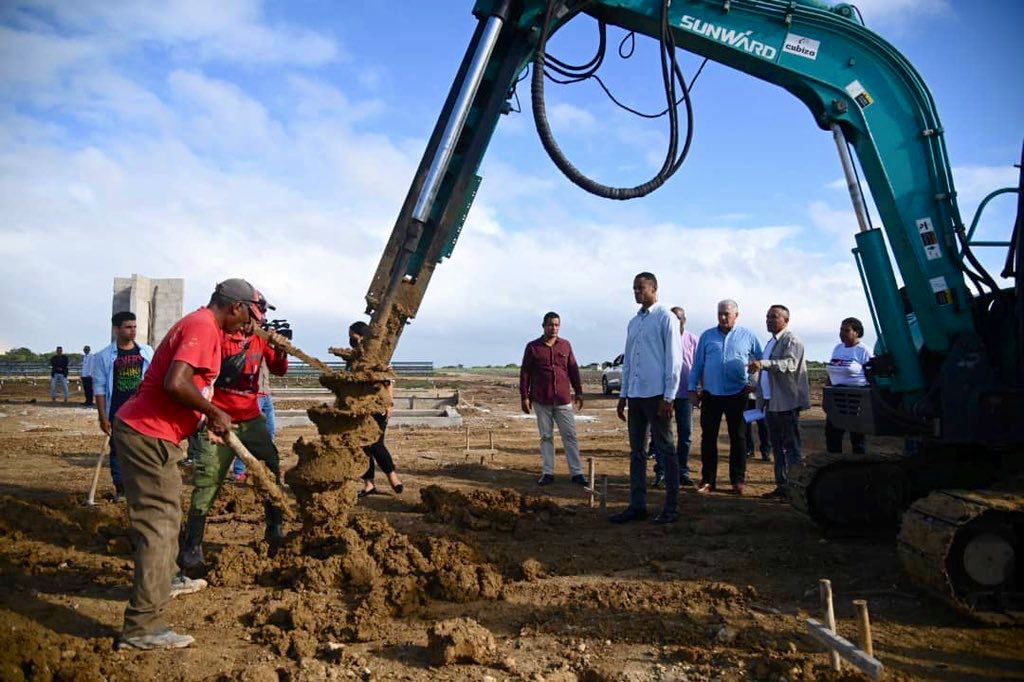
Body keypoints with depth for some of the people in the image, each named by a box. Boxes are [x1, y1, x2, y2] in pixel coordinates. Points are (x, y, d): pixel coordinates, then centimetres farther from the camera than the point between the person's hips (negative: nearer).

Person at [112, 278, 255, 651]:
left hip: (150, 431, 11)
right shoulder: (203, 327, -18)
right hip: (148, 434, -11)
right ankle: (142, 627, -7)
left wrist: (209, 419, 16)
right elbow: (175, 384, -30)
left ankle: (165, 580, 44)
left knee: (167, 512, 25)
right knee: (158, 524, -9)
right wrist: (215, 413, -17)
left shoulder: (200, 324, 14)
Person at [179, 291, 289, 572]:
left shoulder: (260, 338, 7)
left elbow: (279, 370, 7)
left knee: (273, 470, 6)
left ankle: (276, 529, 22)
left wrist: (282, 348, -9)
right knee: (207, 482, -7)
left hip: (252, 419, 6)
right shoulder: (217, 335, -10)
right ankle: (191, 548, 1)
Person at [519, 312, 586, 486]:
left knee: (570, 436, 1)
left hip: (563, 400, 1)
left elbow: (573, 370, 13)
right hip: (541, 401, -1)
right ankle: (547, 473, 11)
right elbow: (525, 373, 4)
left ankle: (577, 473, 5)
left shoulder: (566, 345, 9)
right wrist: (524, 396, -1)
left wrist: (578, 392, 10)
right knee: (546, 437, 5)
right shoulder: (532, 347, 3)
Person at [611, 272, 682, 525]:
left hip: (657, 395, -7)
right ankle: (637, 506, 15)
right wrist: (623, 395, 16)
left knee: (665, 450, 0)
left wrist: (668, 397, -14)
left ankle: (671, 509, 7)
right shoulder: (633, 322, 17)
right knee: (636, 451, 9)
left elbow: (674, 359, -9)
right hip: (635, 395, 7)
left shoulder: (665, 318, -4)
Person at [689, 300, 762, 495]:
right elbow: (697, 365, 8)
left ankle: (738, 480, 15)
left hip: (737, 395, -1)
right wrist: (693, 389, 5)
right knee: (708, 437, 4)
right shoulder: (707, 336, 7)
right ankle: (708, 480, 12)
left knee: (738, 438, 6)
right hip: (711, 394, 1)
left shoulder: (748, 336, 4)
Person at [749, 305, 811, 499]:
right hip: (771, 403, 9)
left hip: (786, 403, -9)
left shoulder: (792, 340, -9)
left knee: (792, 447, -5)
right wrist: (761, 401, 21)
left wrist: (763, 364, -40)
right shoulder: (771, 342, 19)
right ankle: (782, 486, 19)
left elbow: (790, 364, -27)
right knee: (777, 447, 12)